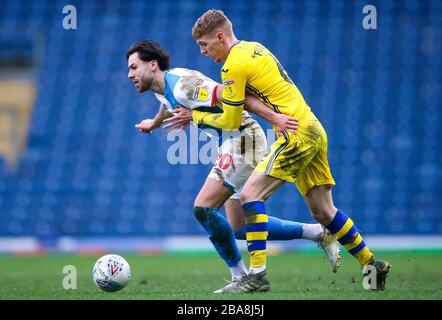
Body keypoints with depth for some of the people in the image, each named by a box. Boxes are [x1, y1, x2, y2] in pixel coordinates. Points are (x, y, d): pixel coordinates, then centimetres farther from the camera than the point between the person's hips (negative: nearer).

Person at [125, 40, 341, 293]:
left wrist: (273, 117, -34)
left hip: (242, 138, -10)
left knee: (204, 208, -15)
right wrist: (154, 123, 58)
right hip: (234, 143, 10)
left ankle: (240, 276, -5)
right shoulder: (163, 87, 12)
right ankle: (318, 233, 14)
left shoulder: (181, 85, -19)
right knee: (241, 228, 9)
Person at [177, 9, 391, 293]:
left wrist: (198, 116, 10)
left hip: (296, 136, -10)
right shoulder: (254, 48, 16)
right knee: (323, 211, 15)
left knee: (250, 195, -13)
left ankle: (258, 275, -18)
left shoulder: (235, 64, -11)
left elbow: (231, 122, -6)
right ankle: (373, 264, 23)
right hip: (314, 131, 10)